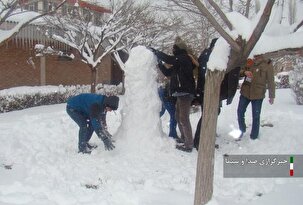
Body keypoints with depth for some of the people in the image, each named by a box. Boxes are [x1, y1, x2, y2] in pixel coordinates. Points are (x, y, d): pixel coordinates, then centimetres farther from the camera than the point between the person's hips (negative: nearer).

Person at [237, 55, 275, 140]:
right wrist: (245, 72, -16)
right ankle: (242, 130, 34)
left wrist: (271, 96, 0)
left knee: (256, 116, 3)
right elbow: (240, 72, 8)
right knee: (240, 112, 11)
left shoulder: (267, 64, -7)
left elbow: (270, 81, -3)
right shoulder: (249, 62, 2)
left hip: (258, 95, -4)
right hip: (245, 93, 4)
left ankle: (254, 137, 18)